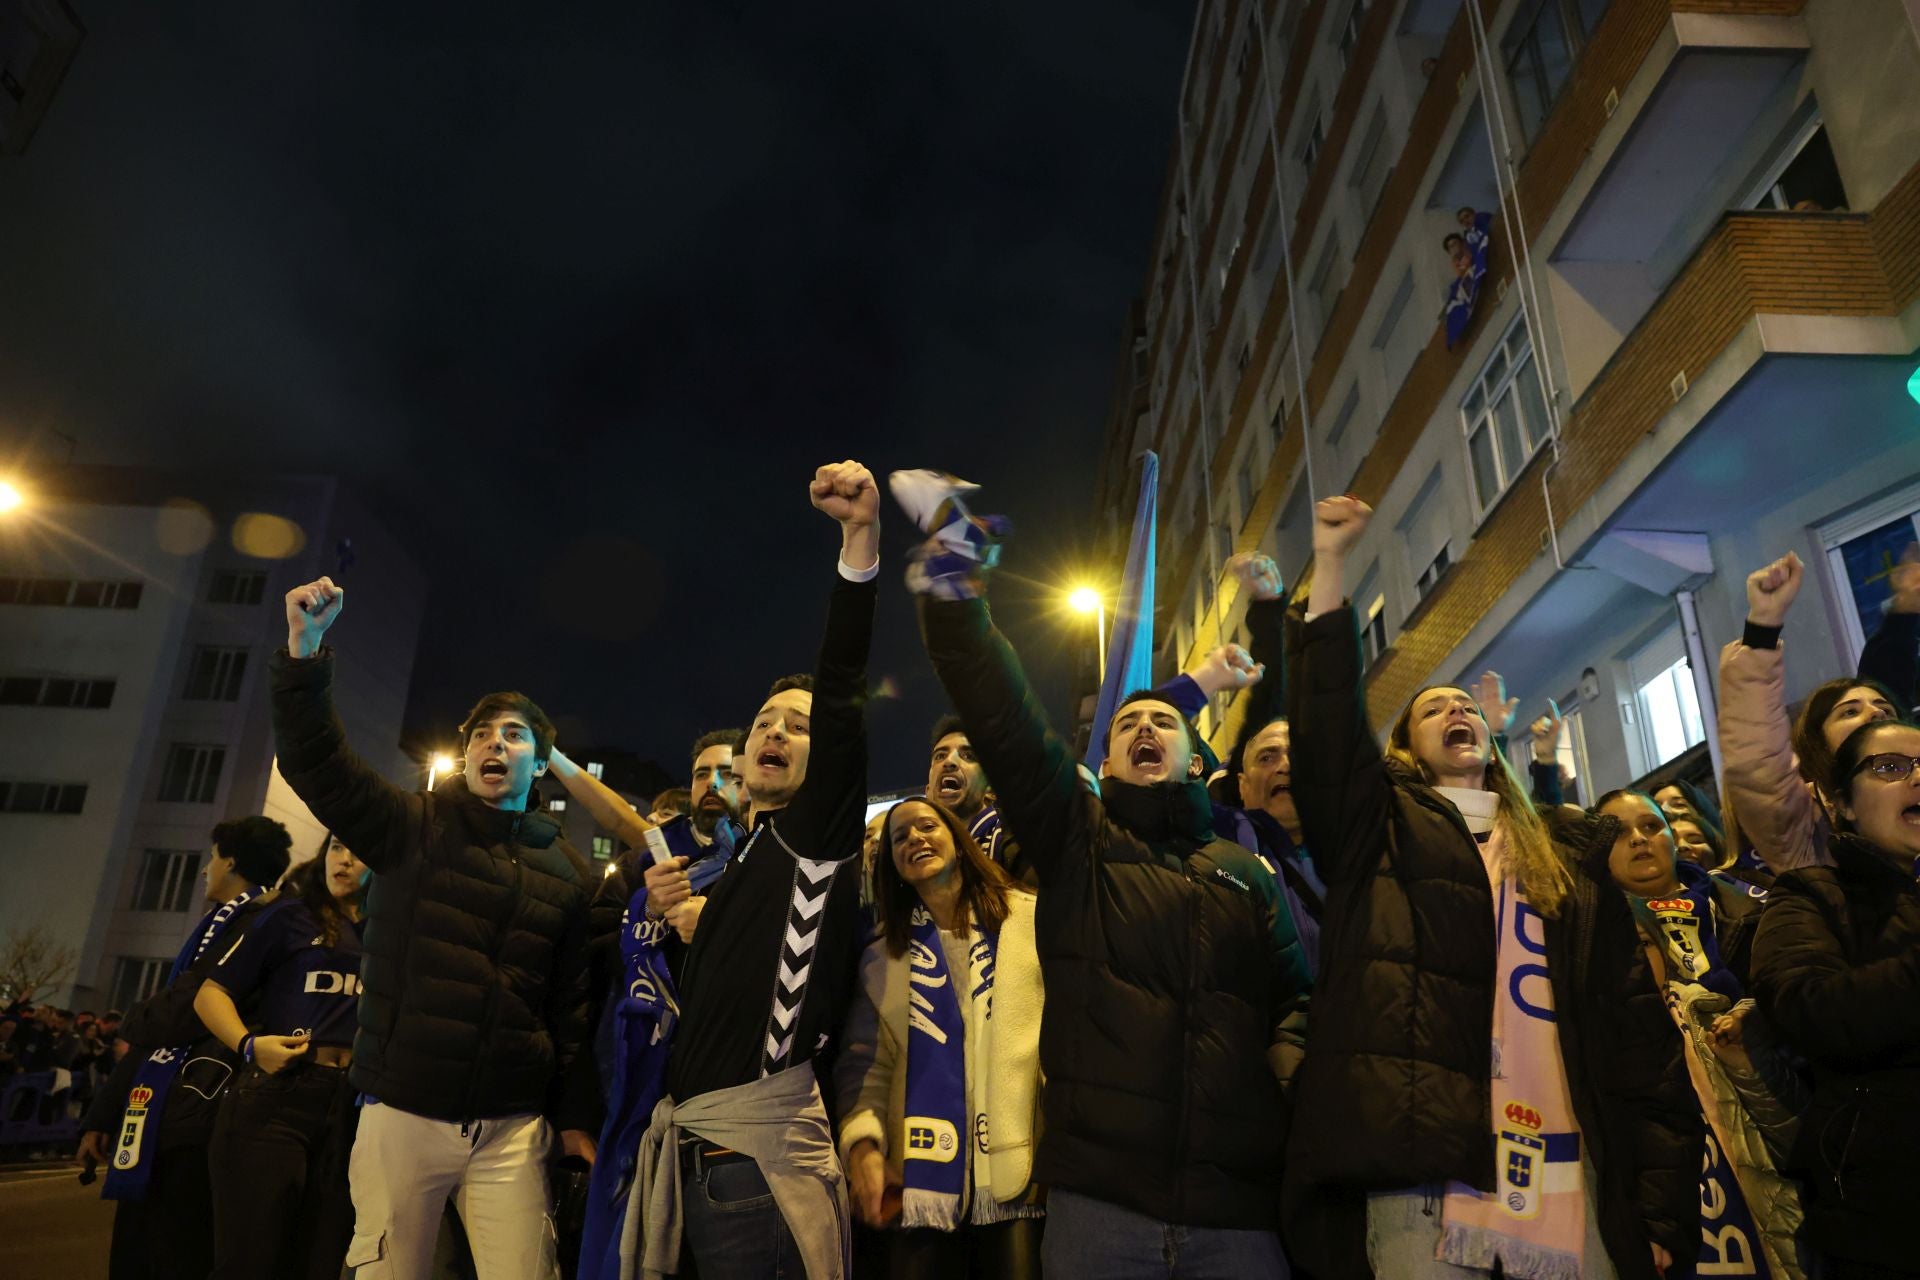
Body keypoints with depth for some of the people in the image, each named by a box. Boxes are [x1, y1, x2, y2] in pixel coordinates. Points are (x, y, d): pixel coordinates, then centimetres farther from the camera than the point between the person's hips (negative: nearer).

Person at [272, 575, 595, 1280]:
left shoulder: (568, 872, 8)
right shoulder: (413, 827, 4)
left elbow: (571, 1006, 10)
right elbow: (314, 761, -9)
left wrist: (574, 1113, 9)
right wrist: (304, 652, -21)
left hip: (512, 1127, 1)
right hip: (403, 1111, -1)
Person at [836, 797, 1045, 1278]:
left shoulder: (1031, 918, 4)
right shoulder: (883, 955, 13)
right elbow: (866, 1062, 5)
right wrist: (862, 1141, -12)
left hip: (1018, 1170, -2)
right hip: (920, 1178, 2)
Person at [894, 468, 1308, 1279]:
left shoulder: (1246, 872, 16)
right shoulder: (1075, 841, 7)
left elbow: (1296, 995, 16)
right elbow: (1003, 717, -5)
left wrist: (1295, 1060, -7)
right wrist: (952, 571, -14)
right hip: (1099, 1197, -2)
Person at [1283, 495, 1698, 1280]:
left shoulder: (1571, 850, 18)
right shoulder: (1380, 828, 12)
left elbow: (1633, 1008, 13)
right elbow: (1326, 722, -4)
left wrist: (1662, 1189, 4)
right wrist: (1330, 564, -7)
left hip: (1568, 1179, 3)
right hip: (1421, 1175, -2)